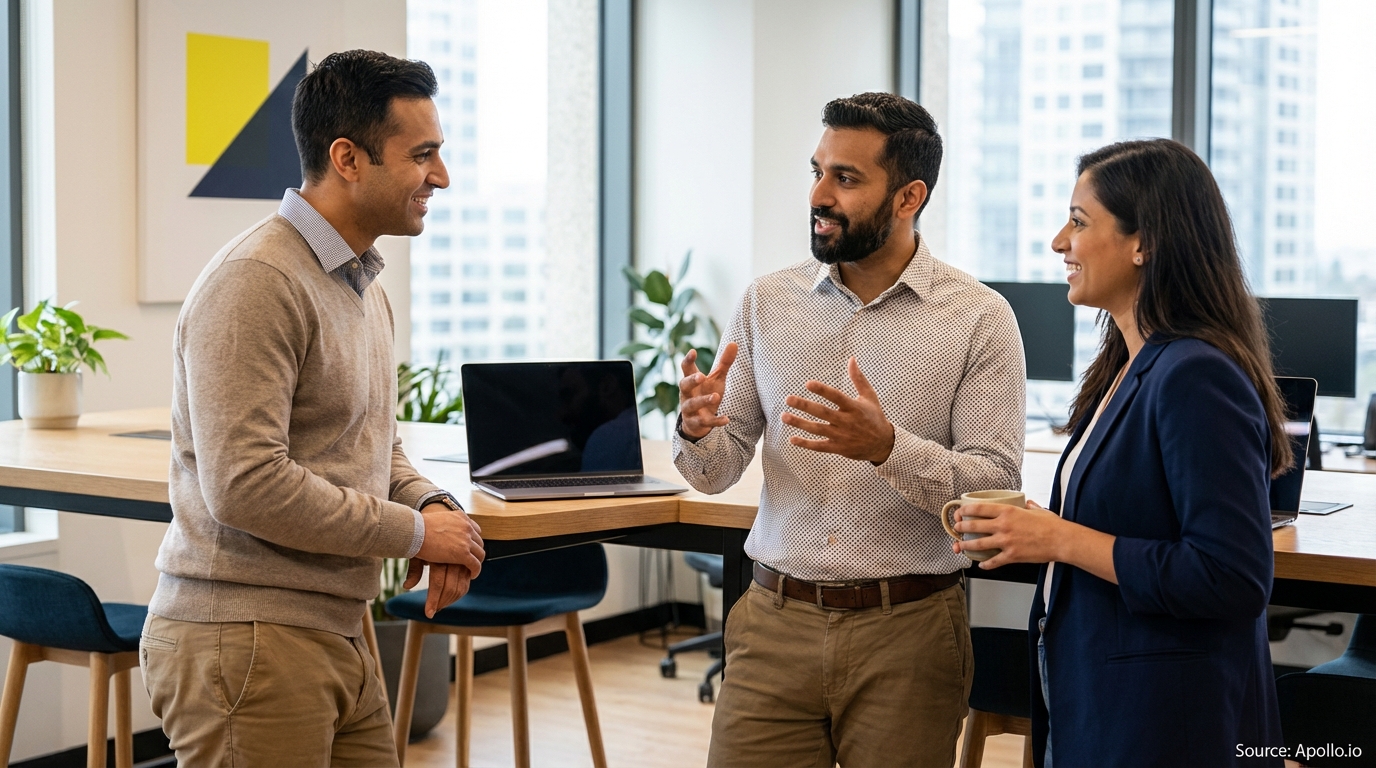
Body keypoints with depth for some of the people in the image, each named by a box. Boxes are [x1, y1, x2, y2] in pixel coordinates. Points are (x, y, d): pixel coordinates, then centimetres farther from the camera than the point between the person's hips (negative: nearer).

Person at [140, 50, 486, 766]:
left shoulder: (364, 287, 16)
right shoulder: (256, 283, -16)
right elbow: (245, 486, -23)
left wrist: (432, 504, 2)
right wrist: (414, 531, -13)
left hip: (337, 638, 9)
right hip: (246, 641, -9)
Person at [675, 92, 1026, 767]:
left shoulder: (979, 319, -5)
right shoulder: (766, 302, 5)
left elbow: (997, 489, -11)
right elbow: (717, 472, 6)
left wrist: (889, 447, -27)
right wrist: (695, 429, -17)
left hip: (907, 634, -2)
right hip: (776, 621, 2)